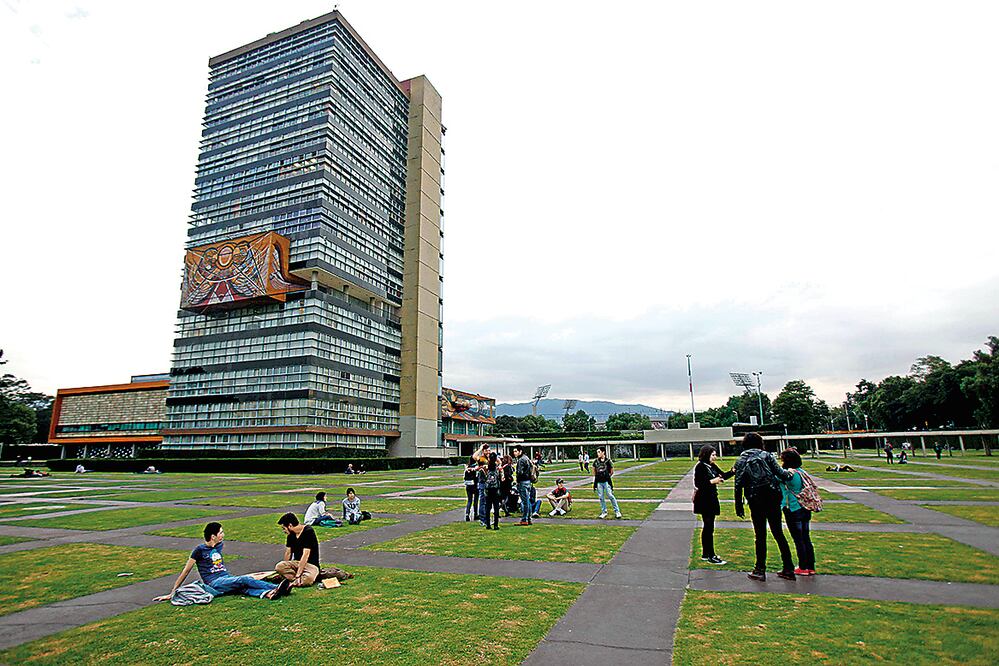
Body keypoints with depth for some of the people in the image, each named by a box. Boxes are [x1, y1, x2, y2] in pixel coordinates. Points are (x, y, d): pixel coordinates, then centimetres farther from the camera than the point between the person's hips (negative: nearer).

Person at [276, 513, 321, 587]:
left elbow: (305, 555, -21)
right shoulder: (291, 534, 7)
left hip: (311, 564, -7)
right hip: (296, 562, 7)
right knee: (279, 567, -25)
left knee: (306, 580, -39)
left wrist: (297, 575, -24)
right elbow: (288, 553, 15)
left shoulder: (308, 531, -17)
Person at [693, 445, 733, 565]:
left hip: (711, 500, 9)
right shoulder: (700, 467, -15)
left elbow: (723, 475, 11)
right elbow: (697, 484, -18)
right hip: (704, 500, -9)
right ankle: (711, 556, 0)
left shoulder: (712, 466, 10)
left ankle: (705, 554, 25)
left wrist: (733, 471, -4)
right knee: (709, 527, -6)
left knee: (707, 527, 15)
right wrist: (712, 481, -22)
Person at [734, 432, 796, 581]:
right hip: (773, 498, 1)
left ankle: (760, 570, 11)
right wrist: (789, 474, 16)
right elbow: (780, 473, -6)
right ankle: (788, 569, 17)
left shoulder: (740, 461, 4)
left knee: (760, 536, 8)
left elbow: (738, 485, 0)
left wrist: (738, 506, 5)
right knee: (778, 533, 13)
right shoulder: (766, 455, 3)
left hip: (756, 502, -1)